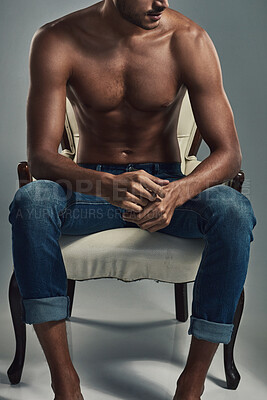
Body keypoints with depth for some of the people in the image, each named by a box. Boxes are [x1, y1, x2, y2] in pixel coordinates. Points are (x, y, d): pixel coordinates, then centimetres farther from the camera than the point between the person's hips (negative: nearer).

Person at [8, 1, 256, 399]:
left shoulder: (189, 40, -11)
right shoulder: (57, 41, -11)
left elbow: (228, 152, -13)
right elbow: (40, 157, -19)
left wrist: (176, 192, -35)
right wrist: (107, 184, -41)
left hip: (165, 184, 1)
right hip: (90, 184, 0)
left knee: (234, 212, -30)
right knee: (30, 202, -32)